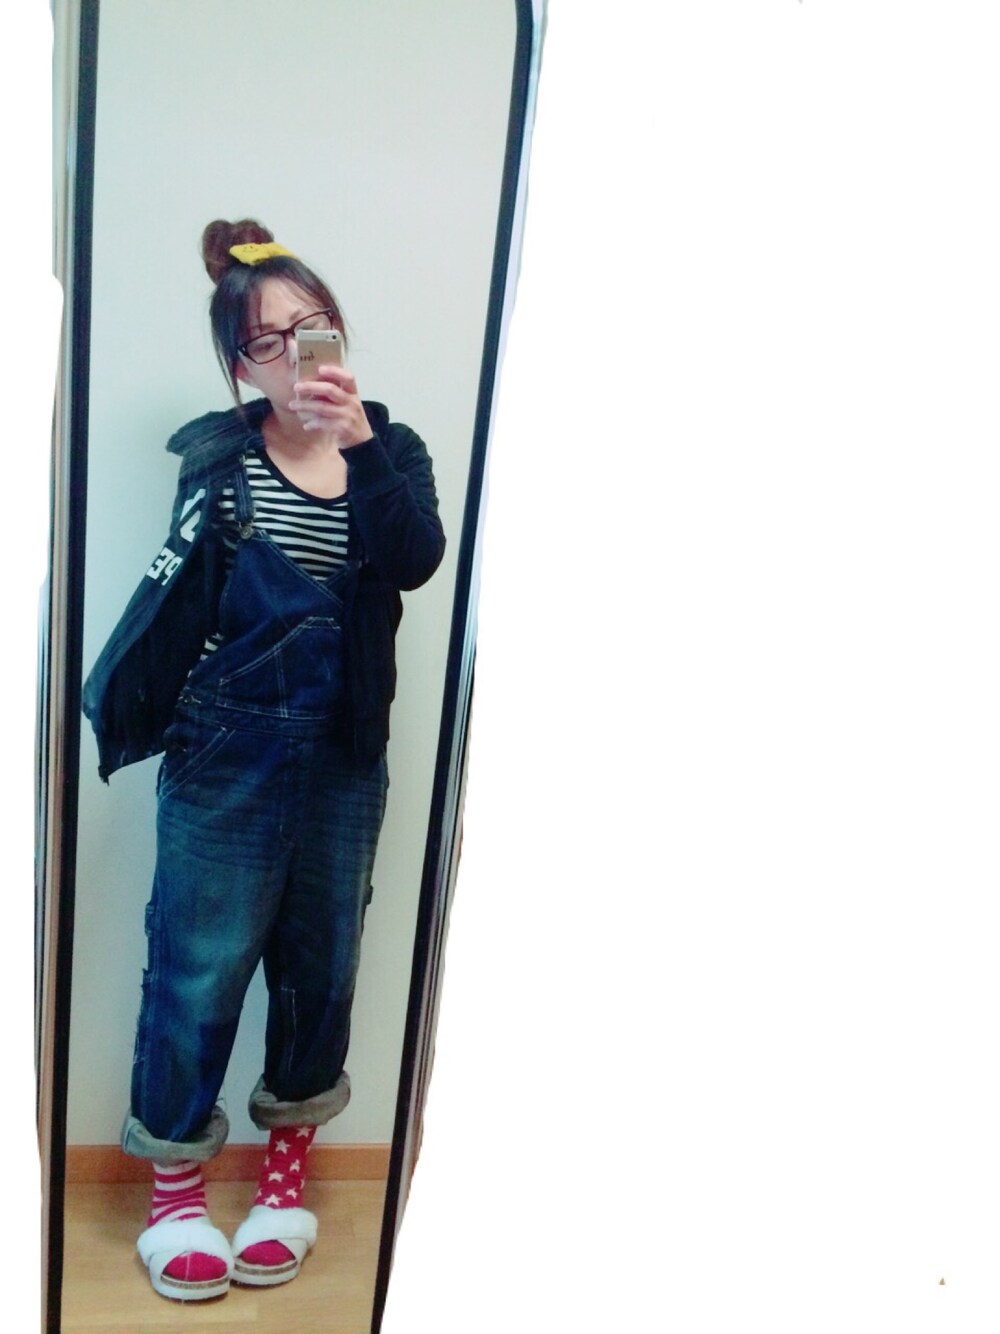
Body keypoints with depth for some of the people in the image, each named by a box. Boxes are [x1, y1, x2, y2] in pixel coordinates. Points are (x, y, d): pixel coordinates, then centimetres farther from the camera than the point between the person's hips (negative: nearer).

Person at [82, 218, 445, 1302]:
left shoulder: (390, 451, 2)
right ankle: (175, 1186, 26)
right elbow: (182, 595, -1)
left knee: (317, 959, 13)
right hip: (226, 754, -2)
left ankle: (287, 1169, 34)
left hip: (343, 757, 3)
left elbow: (413, 562, -17)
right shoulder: (219, 456, -3)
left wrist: (359, 445, -28)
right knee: (201, 962, 4)